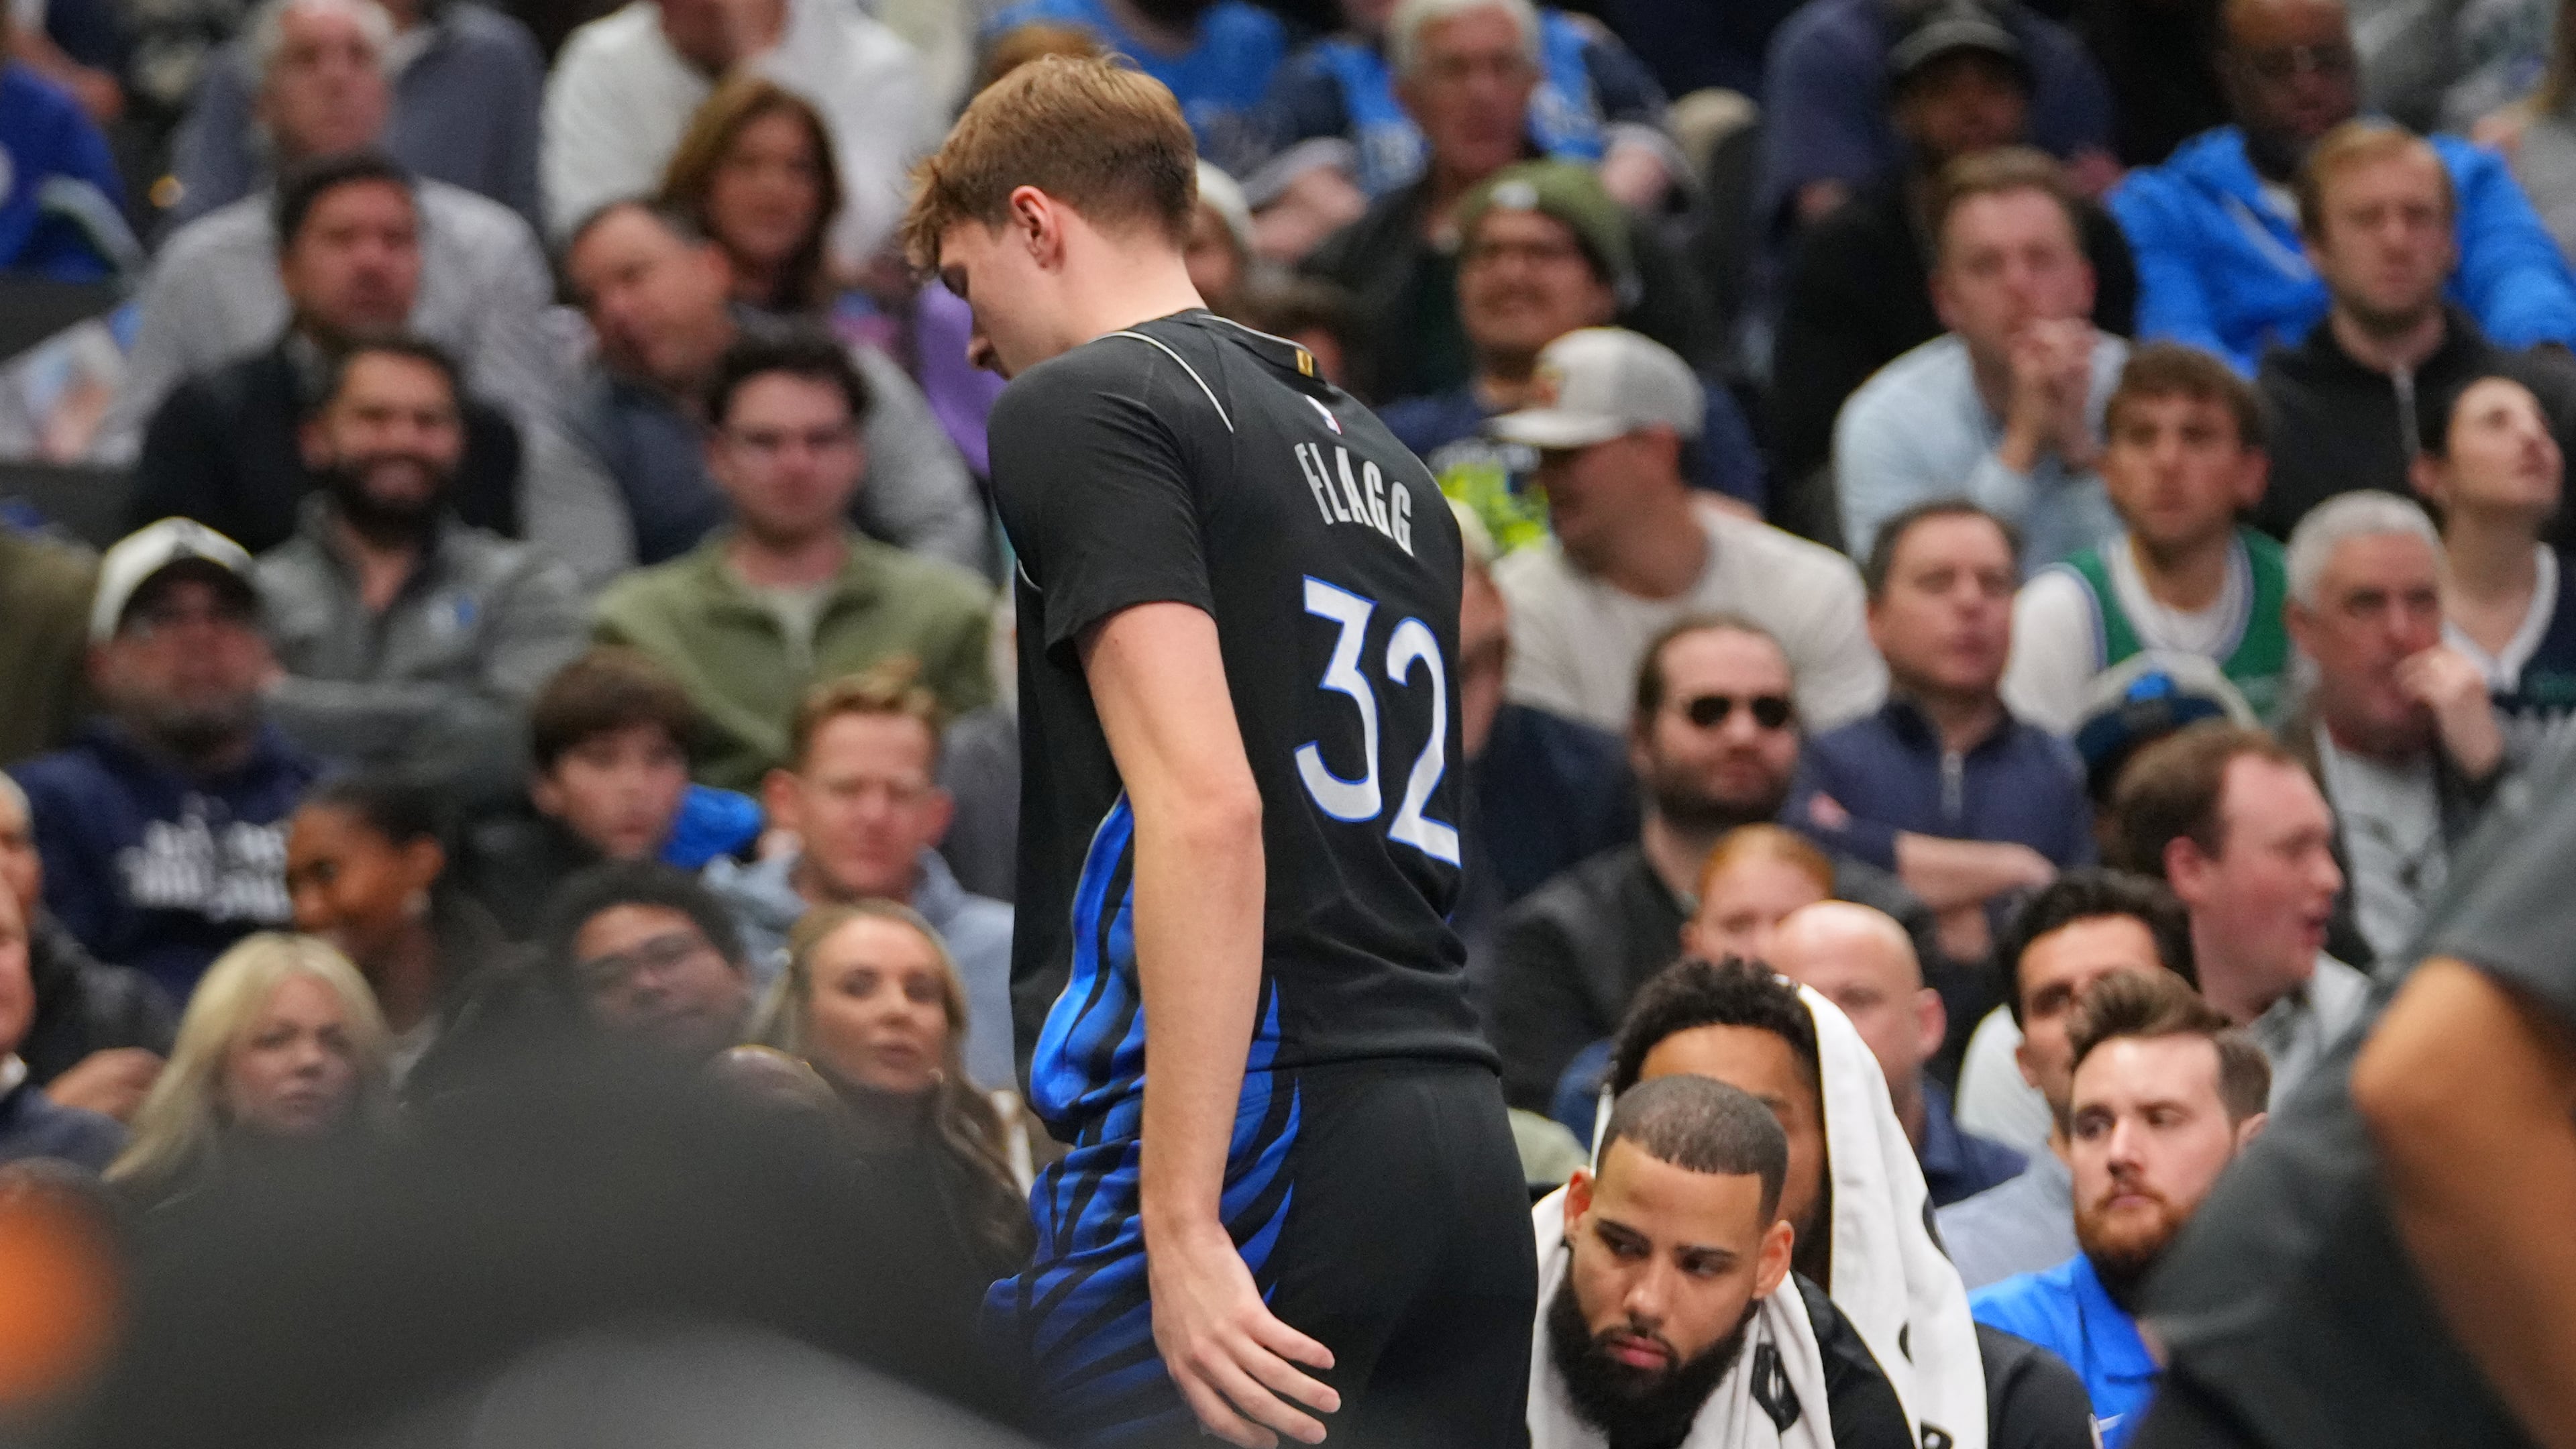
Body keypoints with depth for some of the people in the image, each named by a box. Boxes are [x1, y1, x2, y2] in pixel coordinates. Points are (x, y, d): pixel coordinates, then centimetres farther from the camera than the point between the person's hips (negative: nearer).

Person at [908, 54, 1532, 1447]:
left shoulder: (1074, 408, -2)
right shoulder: (1379, 457, 23)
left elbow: (1205, 807, -14)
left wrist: (1184, 1228, -19)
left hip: (1240, 1130, -8)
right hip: (1461, 1153, 8)